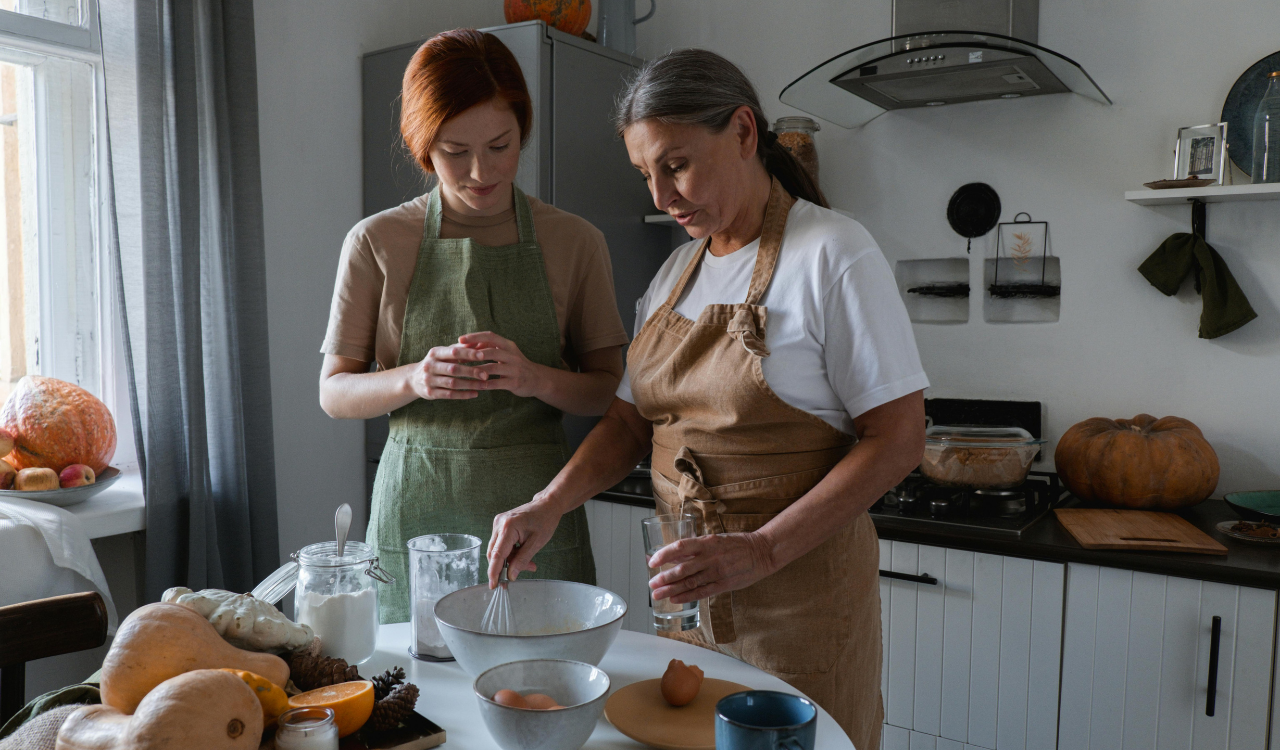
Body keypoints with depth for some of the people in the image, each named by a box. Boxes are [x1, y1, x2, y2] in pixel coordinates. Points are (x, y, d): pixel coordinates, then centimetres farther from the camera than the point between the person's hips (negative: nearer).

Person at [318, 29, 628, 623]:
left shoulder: (575, 243, 2)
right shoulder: (377, 242, 1)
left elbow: (609, 391, 3)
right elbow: (334, 392, 3)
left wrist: (536, 378, -17)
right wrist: (413, 379, -17)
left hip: (537, 509, 0)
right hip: (417, 511, 0)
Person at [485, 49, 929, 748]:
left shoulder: (831, 255, -13)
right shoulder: (676, 271, 8)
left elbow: (896, 440, -16)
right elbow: (630, 419, 10)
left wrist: (762, 551, -23)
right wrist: (548, 506, -6)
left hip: (801, 581, -6)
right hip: (689, 587, 6)